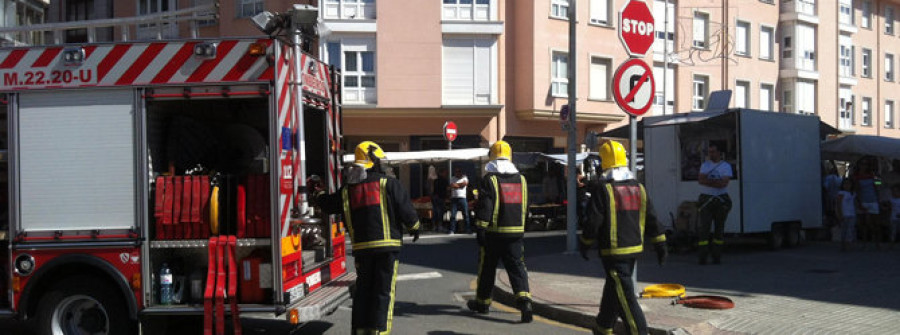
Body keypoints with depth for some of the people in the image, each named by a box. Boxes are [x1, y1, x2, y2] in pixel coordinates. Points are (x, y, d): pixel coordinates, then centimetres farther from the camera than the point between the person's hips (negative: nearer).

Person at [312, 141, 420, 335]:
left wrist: (319, 194, 45)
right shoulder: (389, 184, -5)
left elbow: (328, 204, 23)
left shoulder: (347, 189, 9)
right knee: (384, 291, 0)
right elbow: (406, 210, -7)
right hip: (387, 245, -4)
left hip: (361, 247, 5)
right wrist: (414, 228, 13)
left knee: (363, 289, 15)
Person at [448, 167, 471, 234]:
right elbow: (452, 186, -4)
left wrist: (456, 185, -1)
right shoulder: (452, 179, 13)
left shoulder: (464, 177, 11)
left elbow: (465, 183, -8)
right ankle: (452, 230, 1)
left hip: (462, 198, -1)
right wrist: (460, 185, -3)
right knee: (452, 215, -3)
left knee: (466, 214, -2)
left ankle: (468, 229, 3)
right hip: (454, 198, 1)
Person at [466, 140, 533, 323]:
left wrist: (480, 229, -12)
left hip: (493, 232, -4)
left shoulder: (489, 180, -8)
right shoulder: (521, 179, 9)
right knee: (517, 267, 3)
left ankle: (482, 302, 24)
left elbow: (484, 207, -14)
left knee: (487, 268, 11)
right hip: (516, 231, 4)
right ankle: (524, 299, -16)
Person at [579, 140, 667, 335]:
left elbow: (593, 221, -12)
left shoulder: (602, 189, -12)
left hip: (613, 251, -7)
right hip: (635, 247, 7)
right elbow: (651, 219, 9)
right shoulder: (638, 188, 7)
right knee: (613, 289, 21)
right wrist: (660, 244, 15)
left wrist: (585, 244, 1)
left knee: (625, 296, -6)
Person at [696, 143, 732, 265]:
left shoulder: (726, 166, 3)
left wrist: (708, 180, -11)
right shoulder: (705, 165, 10)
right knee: (703, 228, -9)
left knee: (719, 228, 4)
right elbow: (701, 180, -6)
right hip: (706, 199, 1)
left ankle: (717, 256, 10)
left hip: (721, 200, -1)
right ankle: (703, 257, -9)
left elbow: (724, 183, -12)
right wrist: (716, 181, -14)